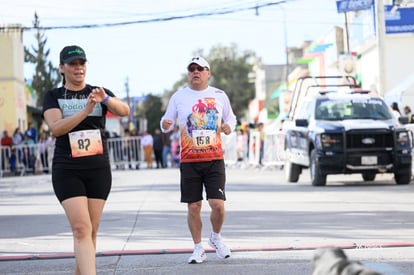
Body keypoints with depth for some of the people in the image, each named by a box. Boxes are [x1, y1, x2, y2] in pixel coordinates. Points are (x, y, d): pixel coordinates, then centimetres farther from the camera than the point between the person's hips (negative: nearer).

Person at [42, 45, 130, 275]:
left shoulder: (99, 93, 8)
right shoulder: (53, 96, 4)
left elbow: (124, 111, -10)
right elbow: (56, 128, -13)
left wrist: (105, 99, -30)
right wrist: (86, 110, -24)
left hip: (98, 169, 3)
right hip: (67, 171, -3)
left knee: (91, 232, 5)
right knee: (81, 229, -15)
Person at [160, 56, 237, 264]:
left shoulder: (219, 95, 7)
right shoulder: (179, 97, 5)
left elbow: (231, 118, 18)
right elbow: (167, 121, 9)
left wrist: (229, 126, -4)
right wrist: (165, 124, -15)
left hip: (214, 159, 0)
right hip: (189, 161, 0)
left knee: (217, 204, -9)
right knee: (193, 207, 1)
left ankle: (216, 237, 19)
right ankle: (198, 249, 15)